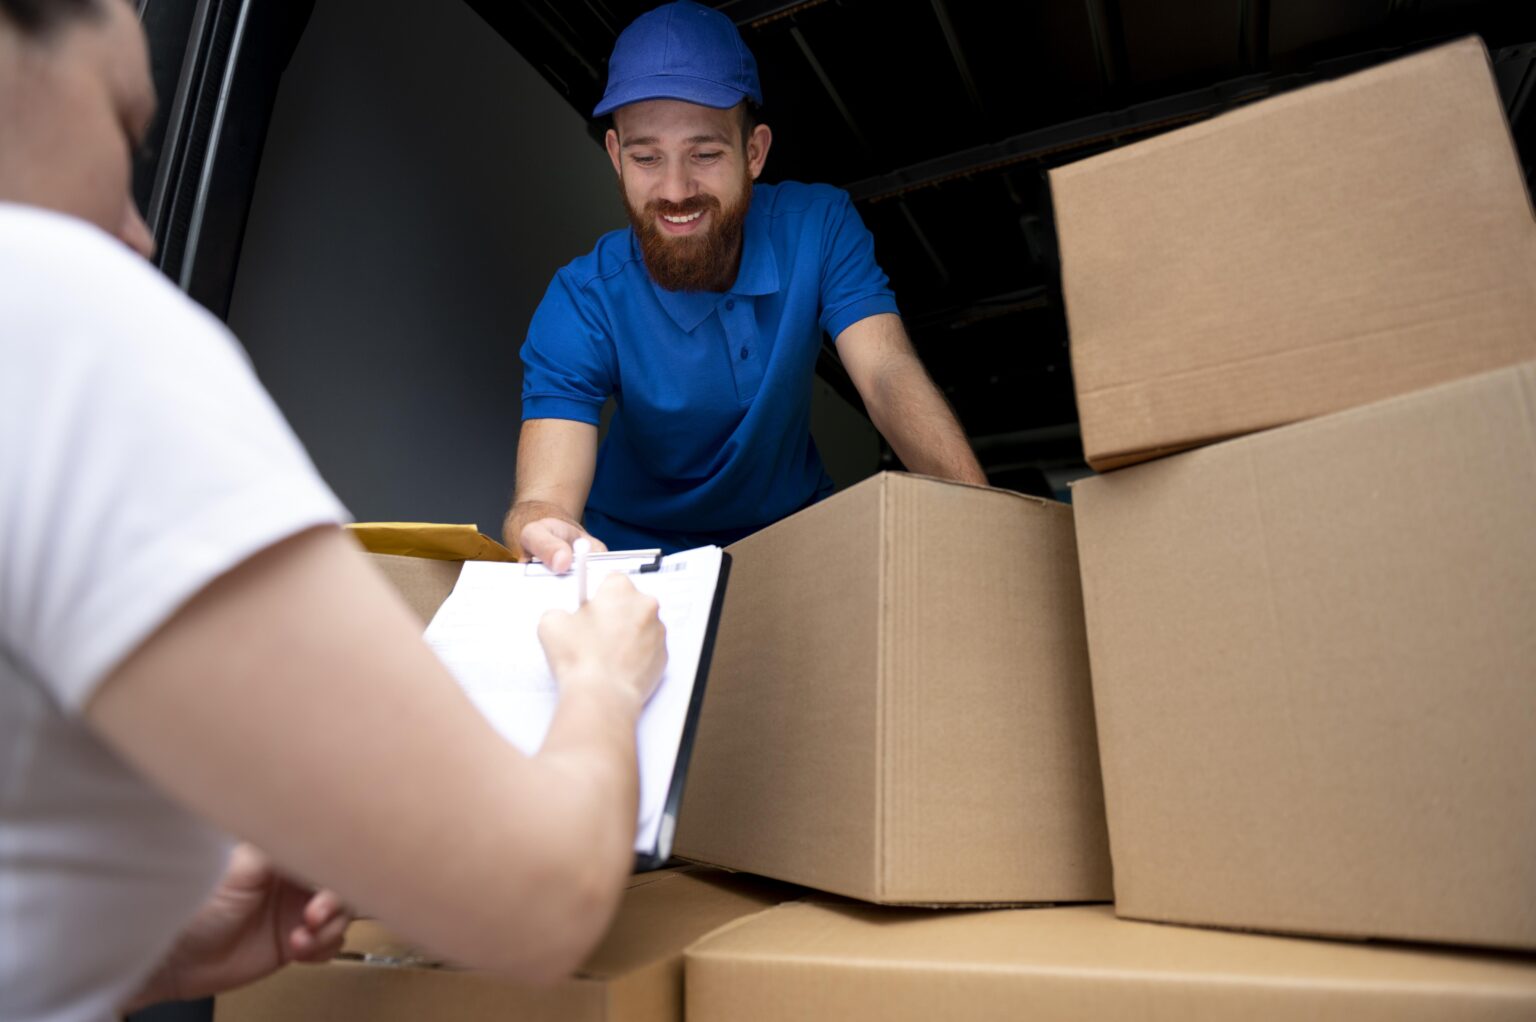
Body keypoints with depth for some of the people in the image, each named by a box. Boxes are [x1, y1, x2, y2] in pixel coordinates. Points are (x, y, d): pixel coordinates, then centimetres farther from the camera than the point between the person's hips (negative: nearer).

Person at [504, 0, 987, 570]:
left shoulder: (818, 227, -14)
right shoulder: (583, 305, -20)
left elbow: (888, 376, -22)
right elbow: (544, 497, -29)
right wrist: (542, 530, -55)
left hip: (794, 524, 1)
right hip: (640, 546, -1)